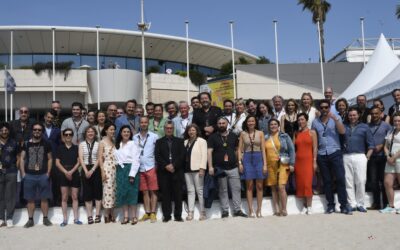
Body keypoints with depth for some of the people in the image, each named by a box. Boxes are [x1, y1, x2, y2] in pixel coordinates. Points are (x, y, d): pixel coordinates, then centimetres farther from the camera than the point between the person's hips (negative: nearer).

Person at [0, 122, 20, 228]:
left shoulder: (14, 143, 7)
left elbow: (18, 157, 12)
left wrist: (15, 168, 3)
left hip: (11, 173, -1)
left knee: (10, 196, 0)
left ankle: (9, 218, 6)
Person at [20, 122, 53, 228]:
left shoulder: (46, 144, 4)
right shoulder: (26, 144, 5)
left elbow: (49, 159, 7)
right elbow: (22, 159, 6)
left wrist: (48, 173, -2)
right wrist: (23, 173, -2)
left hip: (43, 175, -1)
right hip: (29, 175, 1)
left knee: (44, 198, 4)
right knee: (30, 199, 6)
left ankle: (45, 218, 13)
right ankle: (30, 219, 14)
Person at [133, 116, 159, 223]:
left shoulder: (154, 136, 0)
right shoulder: (135, 137, 8)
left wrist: (157, 165, -4)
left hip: (151, 167, -3)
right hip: (140, 168, 3)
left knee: (153, 191, -1)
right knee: (144, 192, 8)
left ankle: (153, 213, 3)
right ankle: (147, 213, 15)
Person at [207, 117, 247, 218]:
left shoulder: (233, 136, 11)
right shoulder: (213, 137, 3)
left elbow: (237, 150, 15)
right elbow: (209, 152, -3)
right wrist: (210, 166, -11)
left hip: (233, 167, 2)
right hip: (219, 168, -2)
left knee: (236, 189, 0)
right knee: (222, 191, 3)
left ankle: (237, 210, 7)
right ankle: (225, 211, 9)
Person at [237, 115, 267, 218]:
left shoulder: (260, 133, 5)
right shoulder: (243, 134, 5)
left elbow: (263, 149, 3)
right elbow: (239, 149, 5)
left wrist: (265, 164, -3)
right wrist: (240, 162, -5)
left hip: (258, 159, 1)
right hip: (247, 159, 0)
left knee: (259, 186, 2)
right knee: (249, 186, 1)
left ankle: (259, 210, 9)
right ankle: (250, 210, 5)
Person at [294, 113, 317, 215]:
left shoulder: (312, 132, 3)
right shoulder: (296, 133, 13)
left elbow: (315, 148, -1)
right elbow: (294, 147, 8)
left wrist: (314, 161, -8)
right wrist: (293, 161, -1)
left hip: (308, 160, -3)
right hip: (298, 160, 4)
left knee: (307, 183, -8)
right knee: (300, 183, 1)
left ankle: (309, 206, -2)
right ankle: (304, 206, 7)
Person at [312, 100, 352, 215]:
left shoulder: (335, 118, 5)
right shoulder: (315, 122, 10)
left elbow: (343, 131, -10)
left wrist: (335, 118, -19)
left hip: (335, 153, -2)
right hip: (321, 155, 2)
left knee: (340, 179, -6)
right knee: (327, 181, 6)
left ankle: (344, 205, -1)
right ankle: (331, 205, 13)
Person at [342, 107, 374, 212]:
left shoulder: (364, 127, 10)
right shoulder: (344, 127, 14)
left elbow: (371, 144, 7)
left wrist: (367, 157, -2)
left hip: (360, 156, -1)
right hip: (346, 157, 1)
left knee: (360, 181, -4)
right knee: (348, 182, 1)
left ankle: (360, 204, 6)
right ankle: (352, 204, 7)